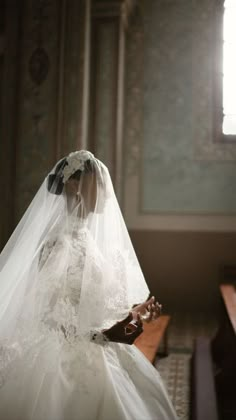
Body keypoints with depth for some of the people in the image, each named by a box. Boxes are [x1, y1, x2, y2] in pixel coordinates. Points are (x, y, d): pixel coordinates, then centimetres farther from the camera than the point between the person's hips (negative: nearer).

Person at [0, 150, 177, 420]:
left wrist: (130, 311, 10)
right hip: (70, 356, -9)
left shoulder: (86, 236, 5)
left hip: (92, 351, 9)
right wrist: (105, 335, -30)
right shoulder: (61, 243, -22)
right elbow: (51, 314, -22)